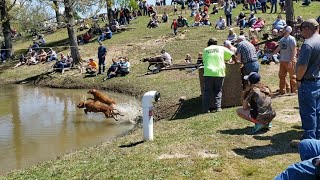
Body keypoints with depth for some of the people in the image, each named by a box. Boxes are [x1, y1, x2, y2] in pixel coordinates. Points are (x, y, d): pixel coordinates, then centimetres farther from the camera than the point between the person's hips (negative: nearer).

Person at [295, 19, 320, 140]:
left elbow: (302, 66, -25)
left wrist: (298, 79, -11)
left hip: (308, 83, -9)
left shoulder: (308, 44, -22)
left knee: (308, 113, 2)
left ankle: (309, 140, 11)